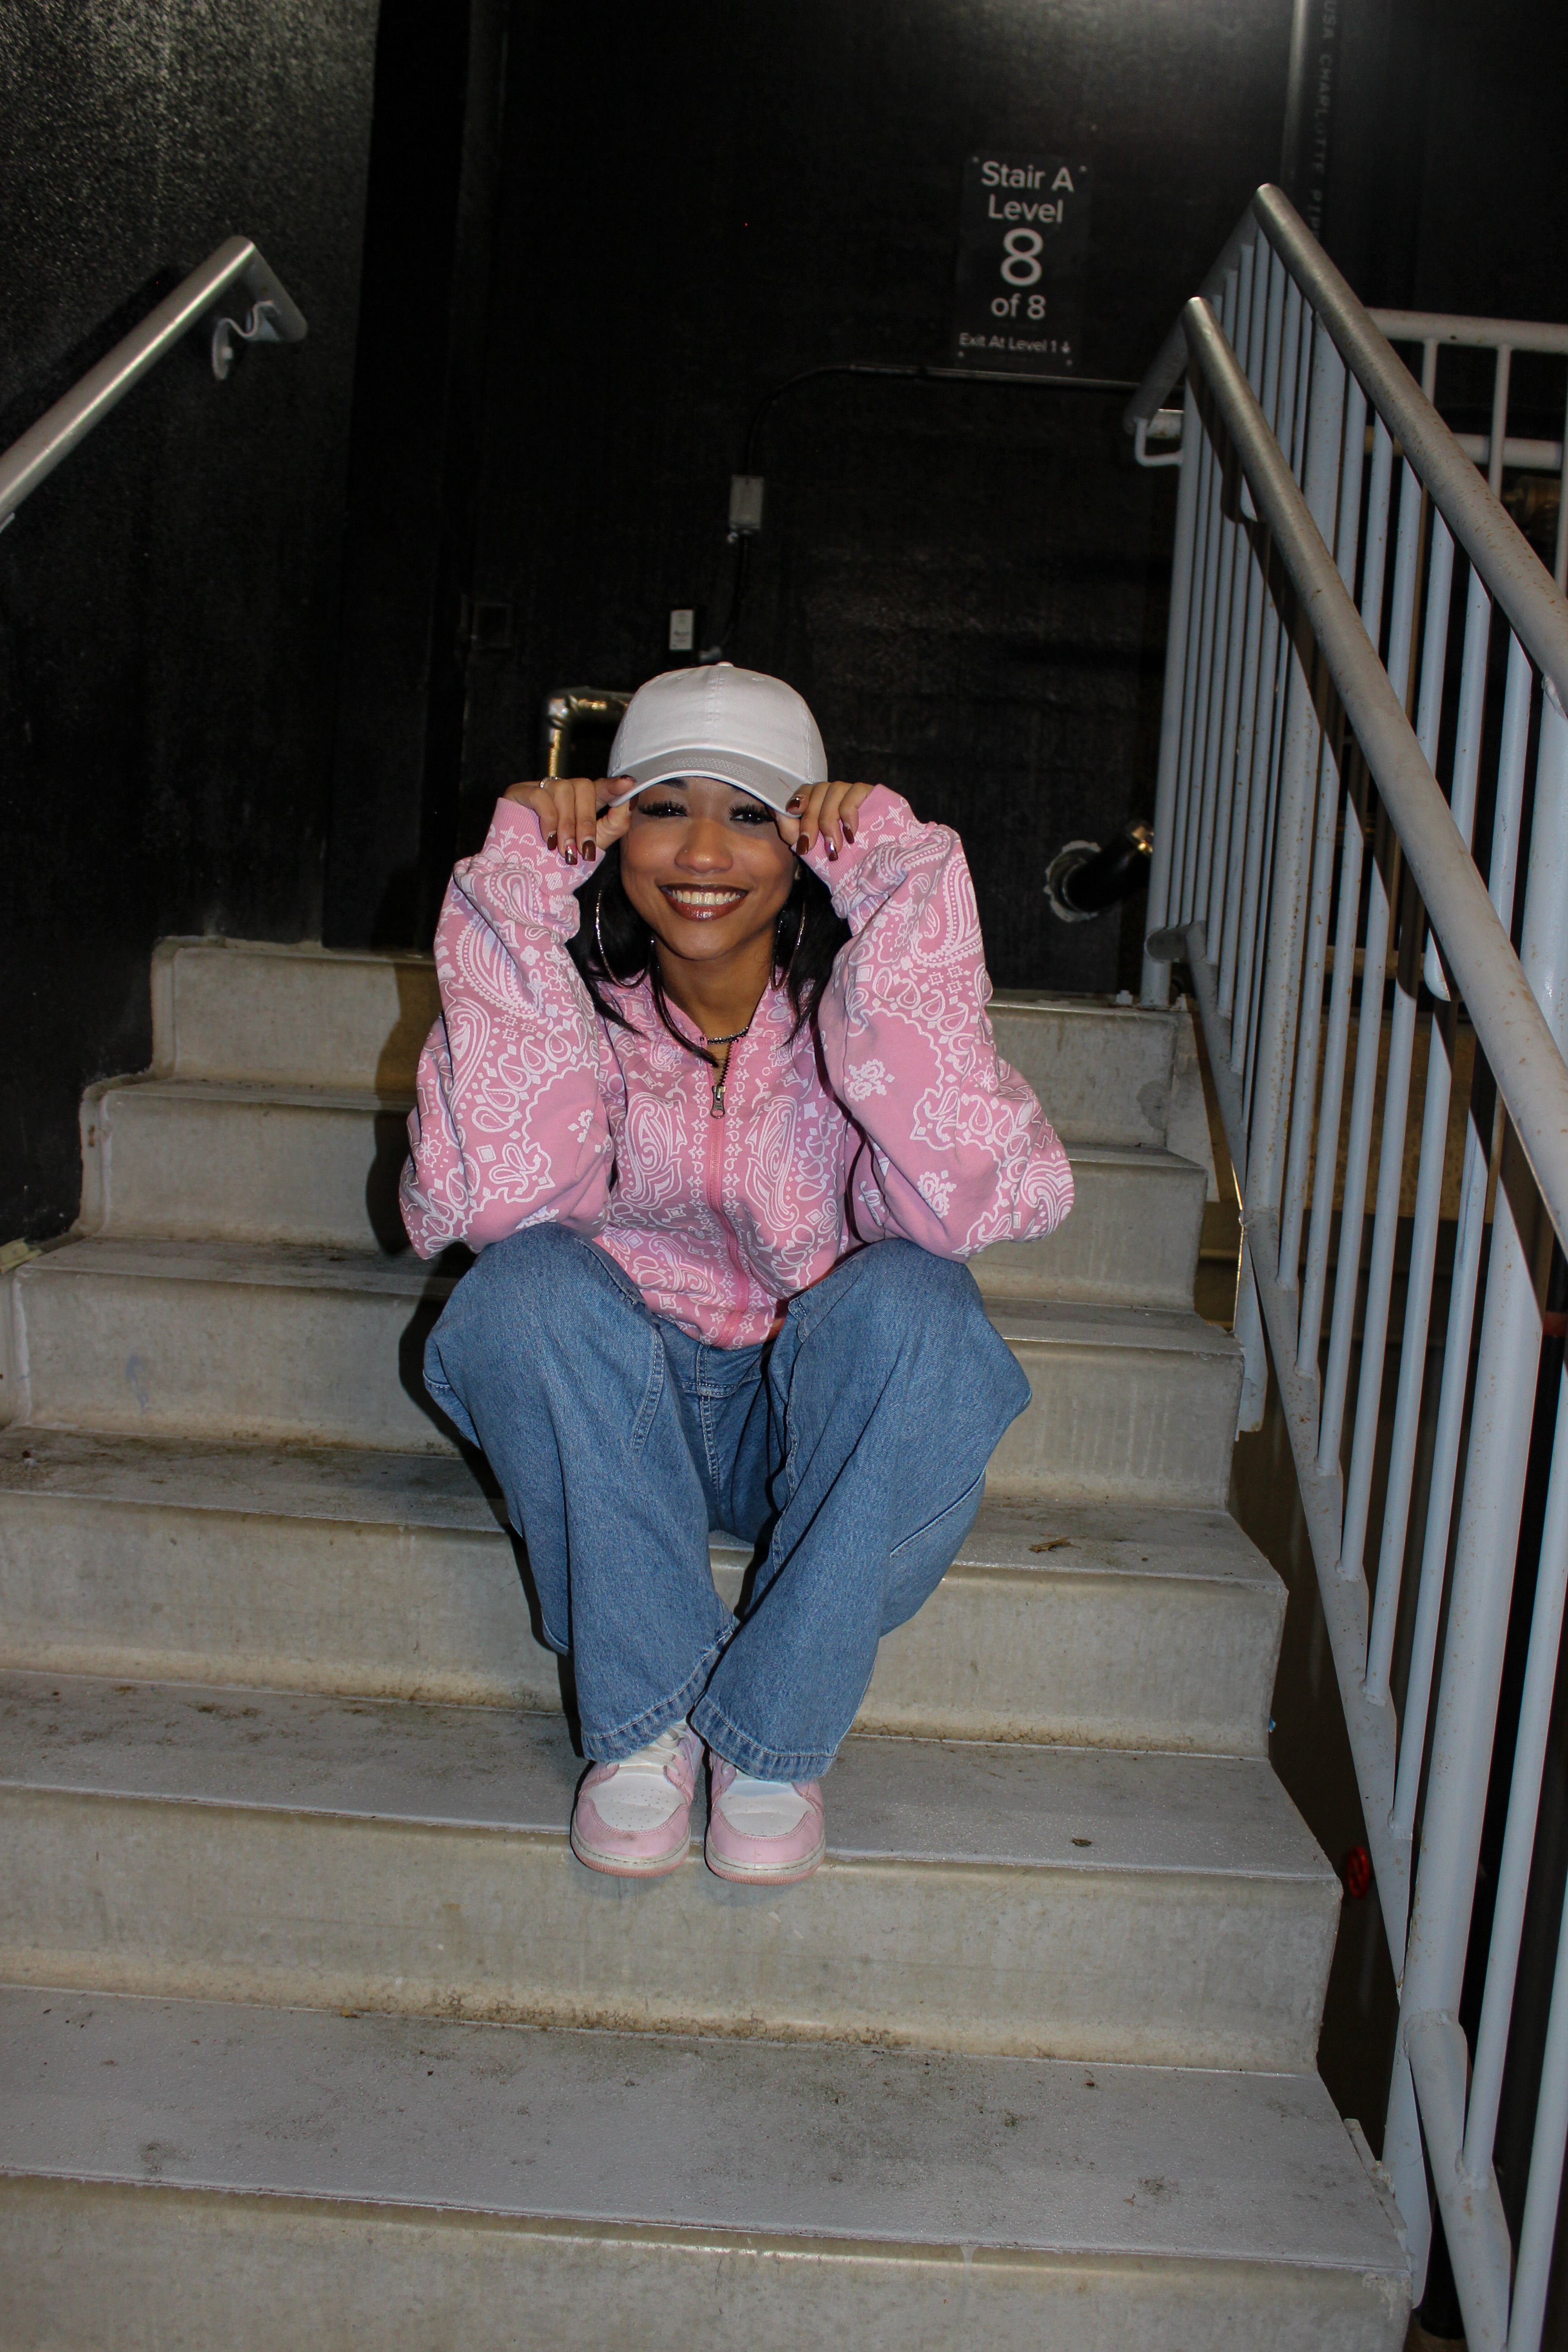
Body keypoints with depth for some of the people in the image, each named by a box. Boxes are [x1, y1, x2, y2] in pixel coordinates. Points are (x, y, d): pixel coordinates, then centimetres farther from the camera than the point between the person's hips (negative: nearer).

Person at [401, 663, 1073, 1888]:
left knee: (912, 1305, -31)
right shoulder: (581, 989, -11)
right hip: (615, 1415, 1)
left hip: (825, 1422, -1)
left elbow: (971, 1199, -33)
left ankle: (773, 1738, -14)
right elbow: (488, 1200, -29)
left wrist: (897, 894, -31)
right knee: (526, 1288, -28)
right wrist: (520, 897, -26)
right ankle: (645, 1717, -13)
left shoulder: (852, 990, -14)